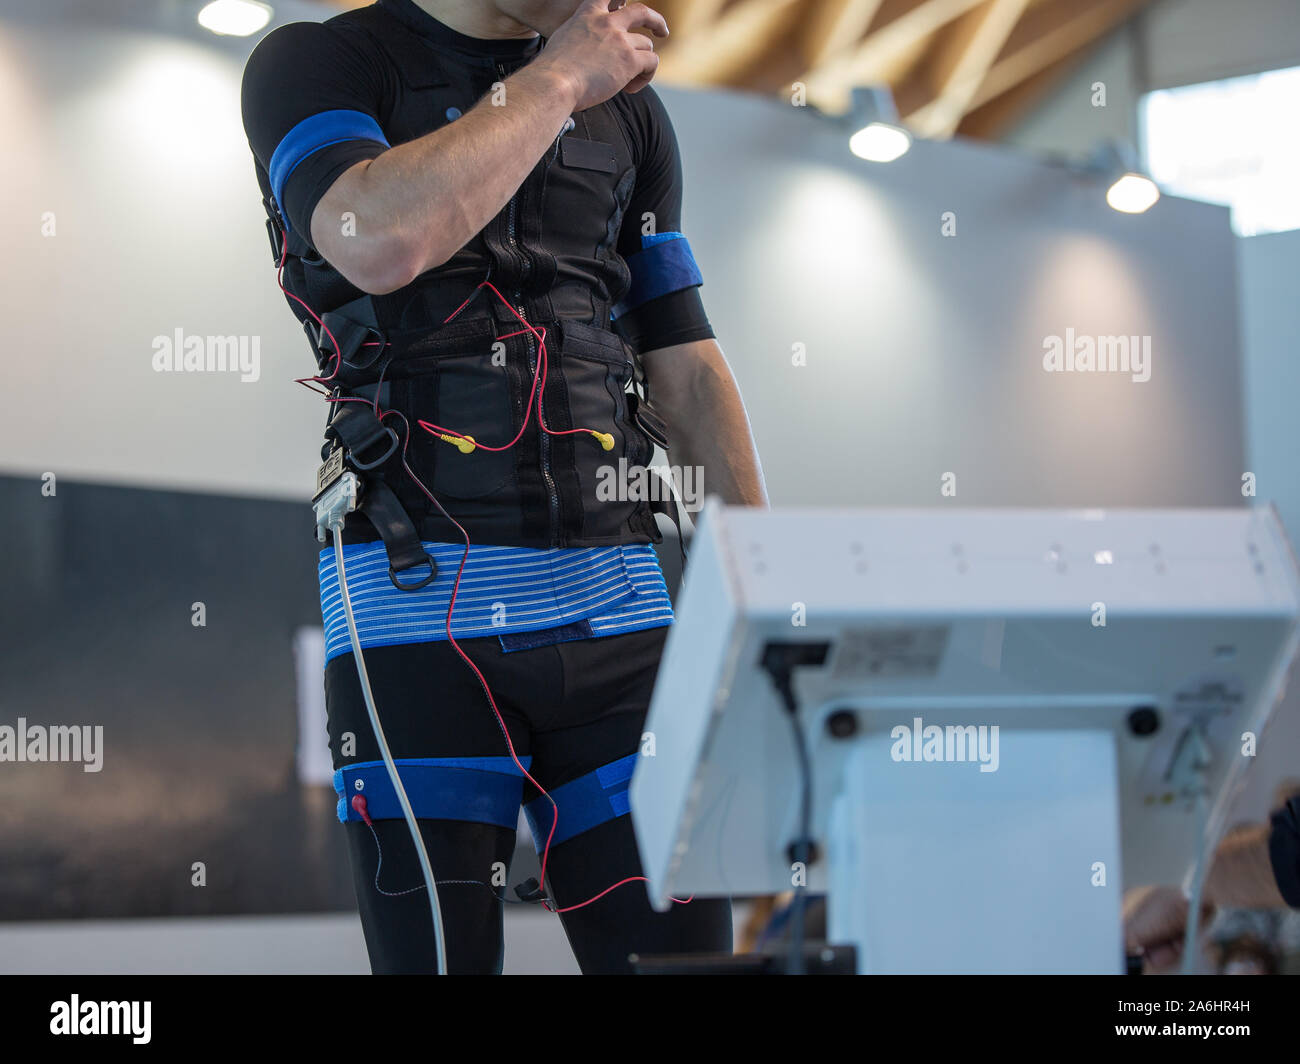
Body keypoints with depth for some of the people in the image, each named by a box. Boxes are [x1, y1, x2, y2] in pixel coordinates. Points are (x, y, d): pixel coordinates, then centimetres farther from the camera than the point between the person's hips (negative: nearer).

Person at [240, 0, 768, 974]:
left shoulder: (627, 106, 18)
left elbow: (687, 365, 19)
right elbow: (380, 241, -19)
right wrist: (556, 81, -7)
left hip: (610, 598, 4)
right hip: (419, 601, -4)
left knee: (678, 941, -3)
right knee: (442, 953, -4)